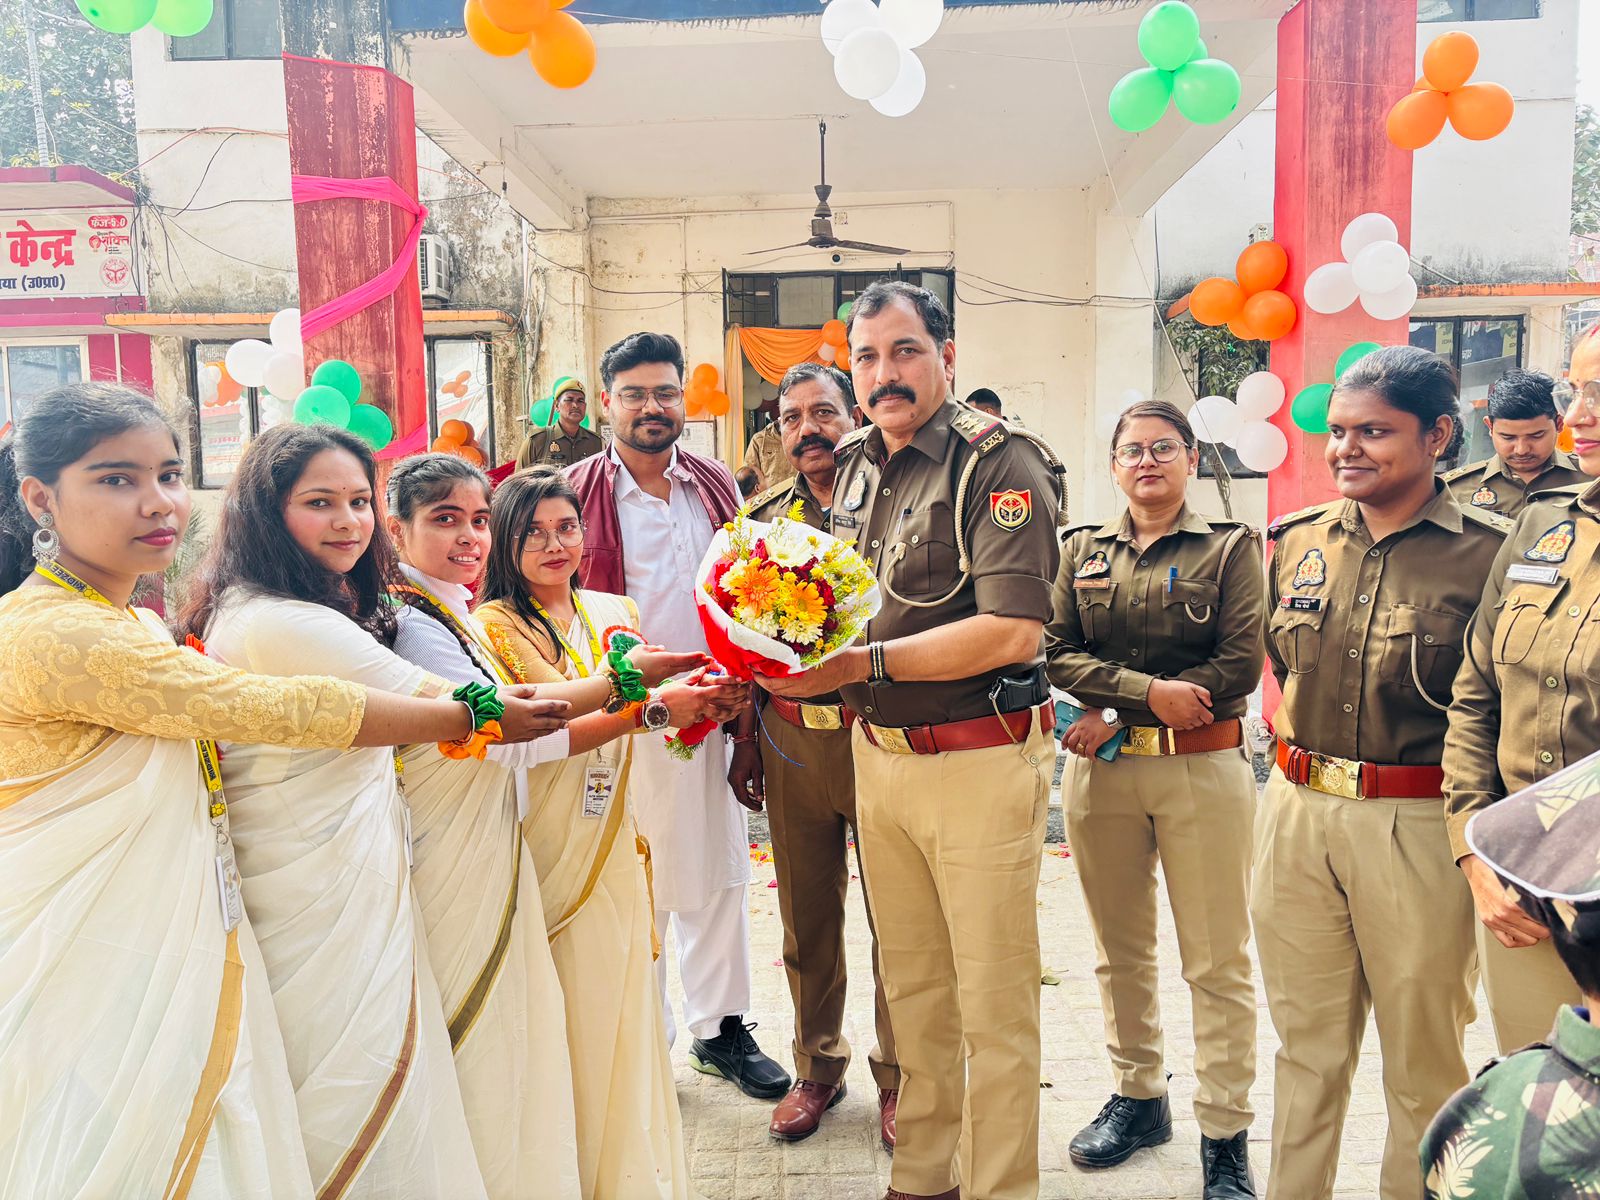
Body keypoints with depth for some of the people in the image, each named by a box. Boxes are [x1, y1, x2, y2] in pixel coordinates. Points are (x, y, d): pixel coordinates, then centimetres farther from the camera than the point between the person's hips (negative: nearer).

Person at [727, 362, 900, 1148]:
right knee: (806, 918, 14)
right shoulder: (762, 517, 9)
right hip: (790, 739, 3)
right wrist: (745, 743, 11)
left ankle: (897, 1076, 28)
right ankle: (817, 1068, 34)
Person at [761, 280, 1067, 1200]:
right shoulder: (860, 469, 11)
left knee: (994, 1004, 5)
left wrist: (863, 664, -23)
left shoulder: (1000, 465, -12)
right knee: (911, 986, 18)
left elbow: (1014, 631, -23)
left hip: (981, 761, -7)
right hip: (877, 753, 7)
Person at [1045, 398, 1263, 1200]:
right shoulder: (1082, 550, 9)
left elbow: (1239, 665, -9)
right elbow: (1058, 654, -1)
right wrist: (1149, 691, -17)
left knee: (1217, 963, 3)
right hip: (1101, 772, 3)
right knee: (1119, 950, 14)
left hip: (1203, 770, -3)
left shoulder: (1230, 547, 1)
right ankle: (1138, 1096, 32)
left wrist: (1117, 716, -13)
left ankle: (1225, 1135, 17)